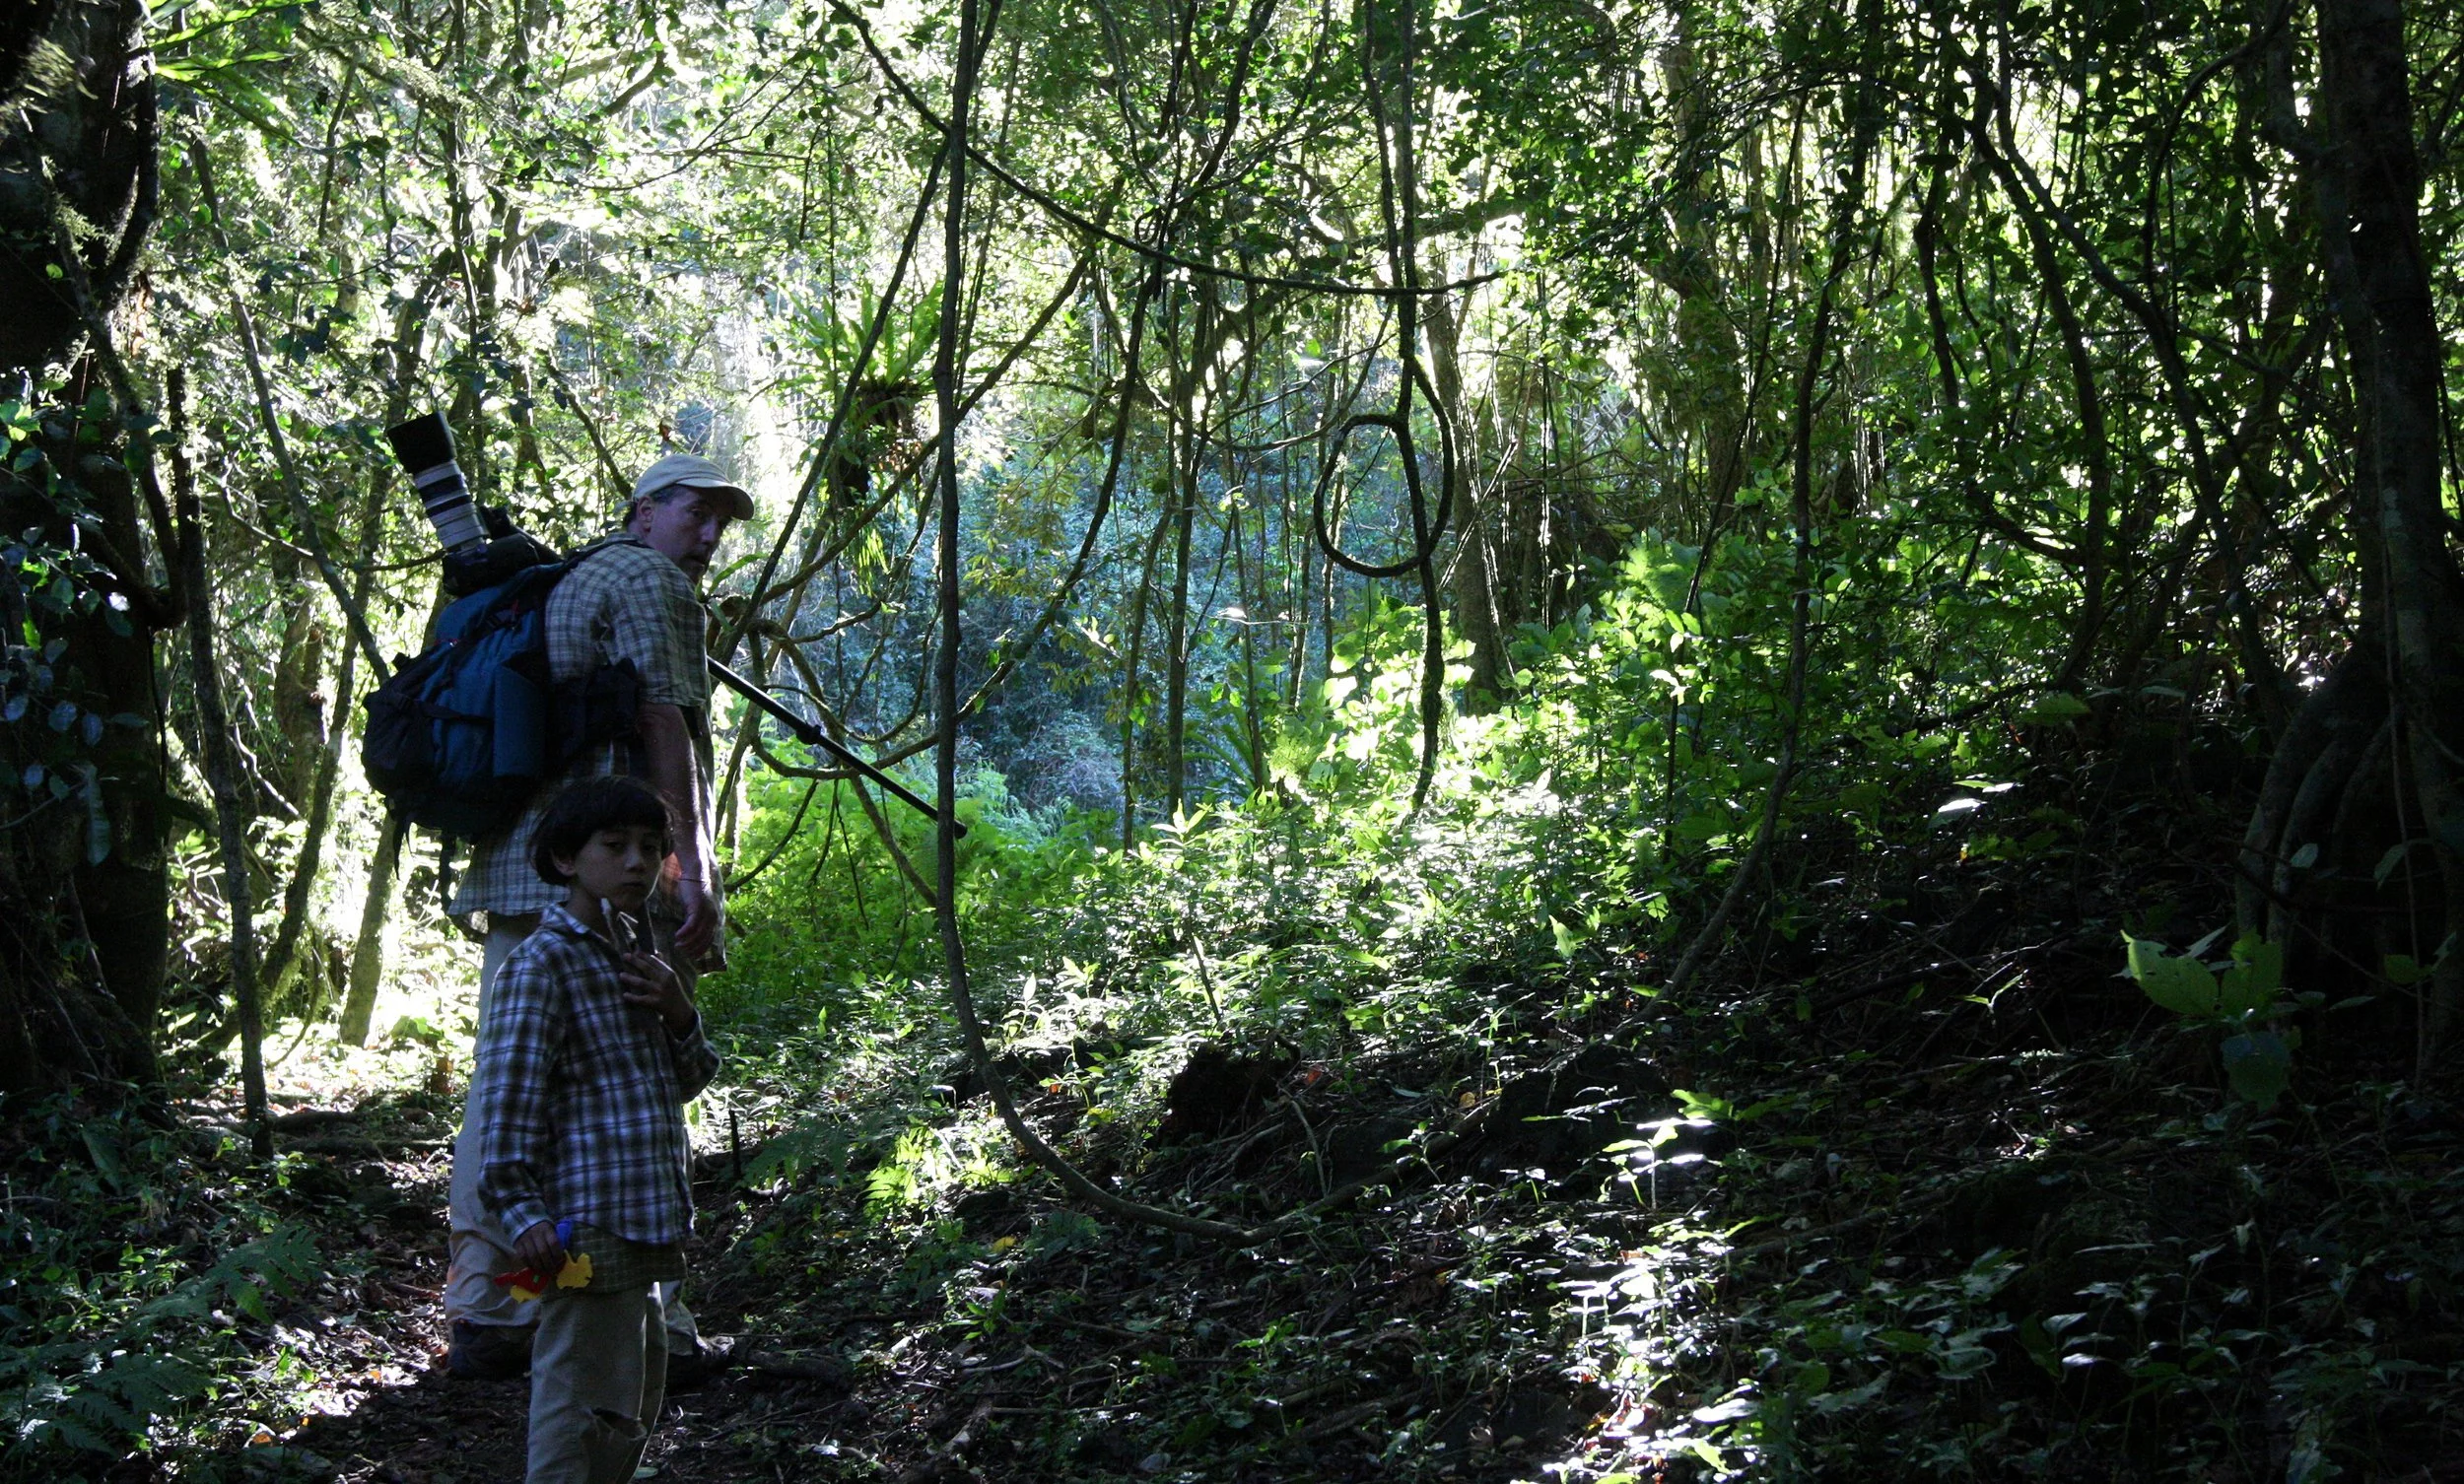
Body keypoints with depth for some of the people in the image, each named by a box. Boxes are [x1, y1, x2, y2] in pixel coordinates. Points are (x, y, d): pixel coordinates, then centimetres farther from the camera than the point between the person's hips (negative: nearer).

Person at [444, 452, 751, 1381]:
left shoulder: (562, 583, 26)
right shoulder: (651, 580, -1)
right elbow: (662, 716, -13)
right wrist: (690, 859, -17)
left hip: (517, 860, 9)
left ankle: (483, 1316, 15)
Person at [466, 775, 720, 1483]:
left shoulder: (632, 959, 18)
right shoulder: (543, 962, -10)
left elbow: (684, 1083, 18)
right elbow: (507, 1093, -16)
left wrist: (680, 1015, -1)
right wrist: (522, 1211, -21)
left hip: (646, 1229, 10)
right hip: (589, 1232, -9)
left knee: (635, 1405, 19)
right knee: (584, 1410, -7)